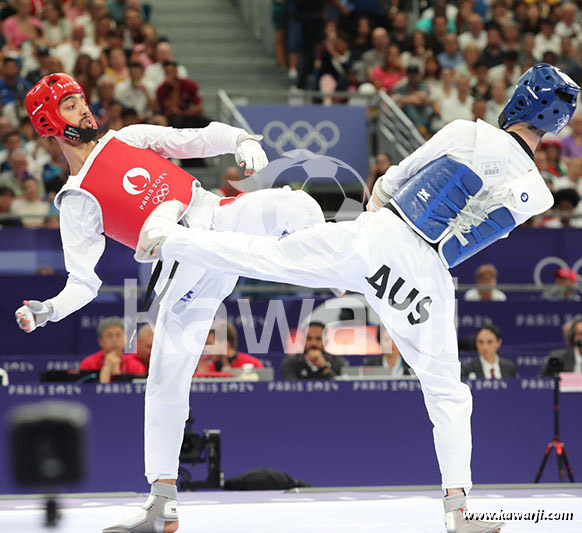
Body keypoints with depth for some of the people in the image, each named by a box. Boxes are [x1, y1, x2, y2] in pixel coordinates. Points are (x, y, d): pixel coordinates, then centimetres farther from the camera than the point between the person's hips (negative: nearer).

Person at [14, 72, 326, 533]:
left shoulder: (129, 139, 16)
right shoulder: (77, 202, 6)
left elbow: (198, 141, 9)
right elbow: (84, 282, 2)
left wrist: (242, 141, -12)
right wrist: (49, 310, -18)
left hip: (224, 219, 2)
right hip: (186, 273, -1)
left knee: (291, 205, -28)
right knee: (166, 379, -3)